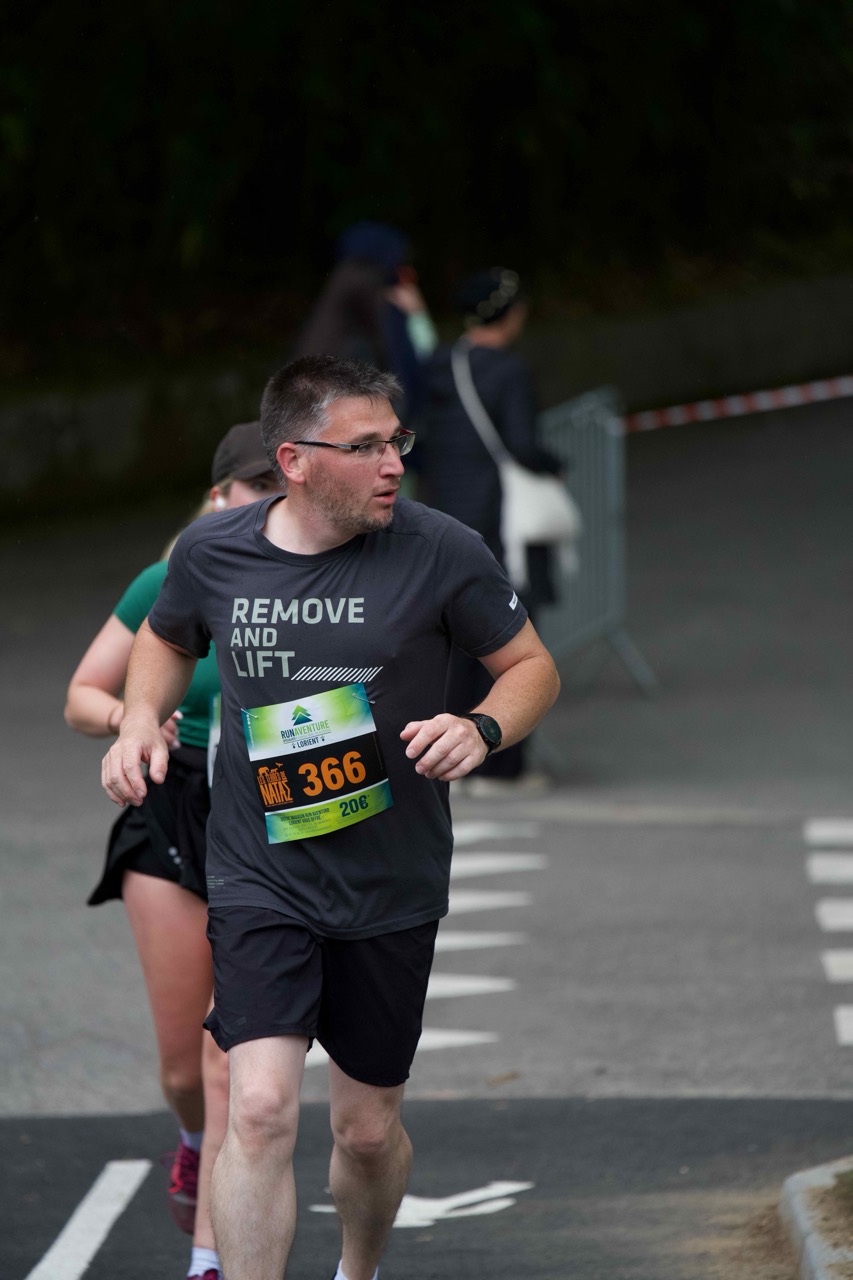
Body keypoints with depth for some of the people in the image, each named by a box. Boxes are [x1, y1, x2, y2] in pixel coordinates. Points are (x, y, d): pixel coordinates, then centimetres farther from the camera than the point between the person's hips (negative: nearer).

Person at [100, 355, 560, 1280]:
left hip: (393, 888, 1)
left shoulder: (440, 552, -9)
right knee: (260, 1108, -18)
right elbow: (167, 639, 19)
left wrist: (482, 729, -18)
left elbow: (531, 666, 2)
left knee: (368, 1129, 12)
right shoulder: (212, 553, -3)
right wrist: (142, 719, 0)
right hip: (261, 882, 0)